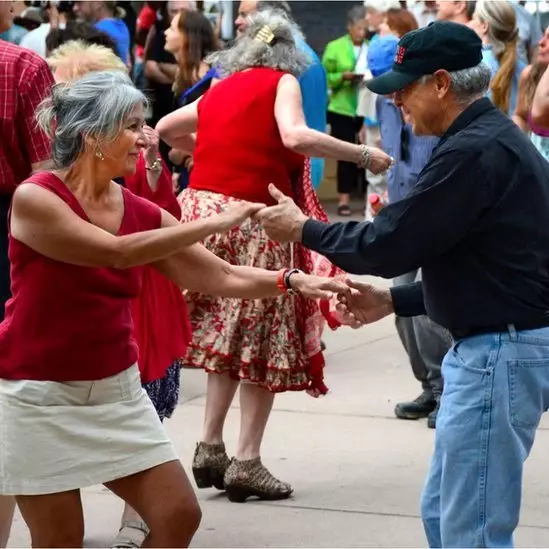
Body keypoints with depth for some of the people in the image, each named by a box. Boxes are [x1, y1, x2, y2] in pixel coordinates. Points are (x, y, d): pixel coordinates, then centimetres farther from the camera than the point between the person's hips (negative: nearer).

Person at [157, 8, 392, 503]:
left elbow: (165, 129, 28)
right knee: (262, 341, 4)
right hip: (253, 220, -6)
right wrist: (364, 155, -12)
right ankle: (247, 462, 2)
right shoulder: (283, 82, 0)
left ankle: (210, 448, 14)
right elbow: (295, 137, -19)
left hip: (202, 207, 6)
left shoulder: (219, 91, 16)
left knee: (226, 336, 18)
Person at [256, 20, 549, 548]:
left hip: (501, 353, -11)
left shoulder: (474, 151, -19)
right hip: (491, 346, 11)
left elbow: (389, 243, -17)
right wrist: (394, 301, 20)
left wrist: (303, 229, -1)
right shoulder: (492, 139, 14)